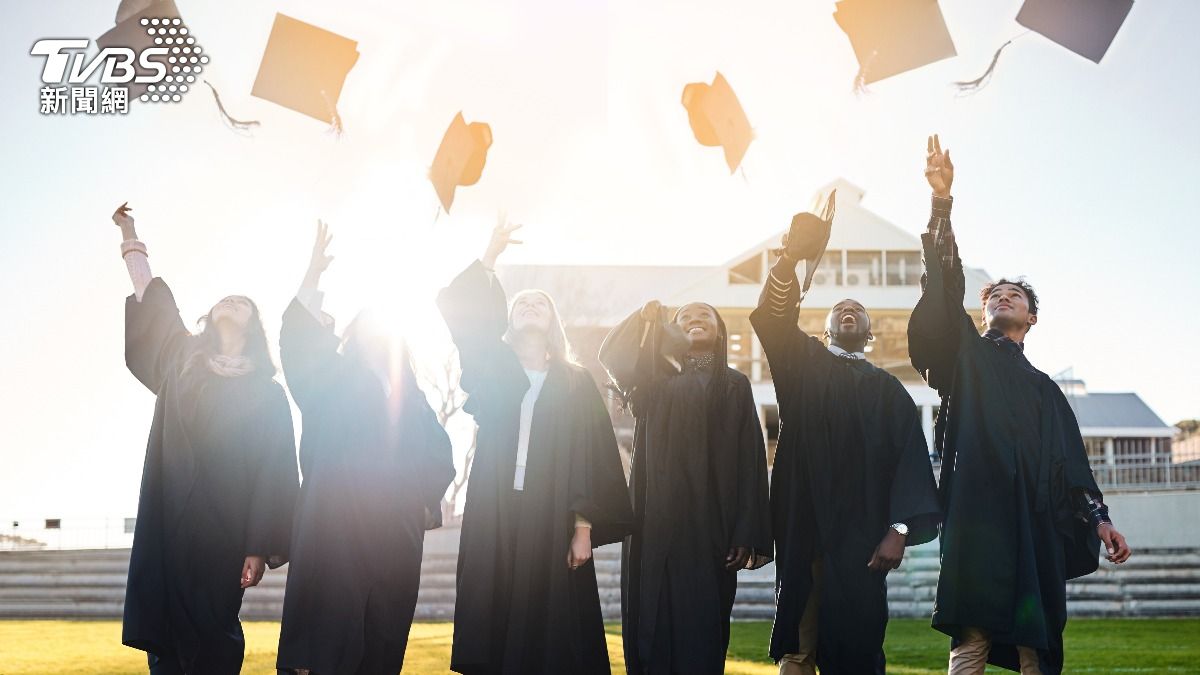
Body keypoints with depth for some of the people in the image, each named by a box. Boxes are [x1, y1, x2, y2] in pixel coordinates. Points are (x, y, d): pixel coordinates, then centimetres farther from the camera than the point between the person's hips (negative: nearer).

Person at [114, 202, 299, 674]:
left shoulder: (267, 393, 4)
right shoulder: (181, 360, 12)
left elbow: (272, 472, -2)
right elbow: (149, 294, 16)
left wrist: (259, 549, -9)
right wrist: (130, 234, 19)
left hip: (224, 531, -2)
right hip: (168, 523, 2)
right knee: (162, 635, 0)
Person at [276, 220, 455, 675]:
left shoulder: (410, 394, 19)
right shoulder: (331, 382, 8)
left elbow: (437, 451, 20)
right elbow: (299, 340, -9)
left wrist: (429, 500, 5)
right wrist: (313, 277, -19)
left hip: (397, 531, 4)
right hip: (337, 526, -4)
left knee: (384, 638, 4)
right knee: (329, 632, -10)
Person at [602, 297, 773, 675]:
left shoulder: (735, 385, 10)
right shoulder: (656, 379, 17)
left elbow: (750, 460, 2)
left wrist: (747, 532, -7)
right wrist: (645, 319, -5)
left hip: (709, 522, -1)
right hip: (657, 520, 2)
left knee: (701, 626, -2)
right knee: (653, 622, 0)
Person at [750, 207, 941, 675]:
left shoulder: (887, 388, 14)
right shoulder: (802, 363, 14)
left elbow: (910, 457, 4)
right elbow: (773, 315, -5)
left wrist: (899, 529, -10)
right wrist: (791, 255, -22)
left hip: (862, 535, 0)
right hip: (802, 528, 0)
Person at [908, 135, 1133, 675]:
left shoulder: (1045, 388, 29)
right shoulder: (967, 355, 17)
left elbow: (1070, 459, 23)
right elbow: (946, 292, 2)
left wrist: (1097, 516, 8)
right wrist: (942, 204, -10)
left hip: (1037, 517, 4)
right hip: (979, 510, -4)